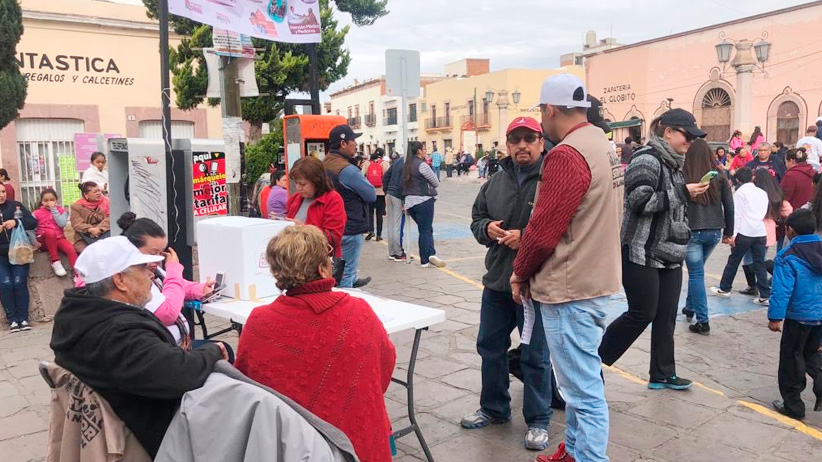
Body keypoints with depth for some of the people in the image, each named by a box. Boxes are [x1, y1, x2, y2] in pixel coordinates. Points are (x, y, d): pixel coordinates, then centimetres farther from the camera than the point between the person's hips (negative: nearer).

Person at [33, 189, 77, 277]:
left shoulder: (62, 211, 6)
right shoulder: (37, 213, 3)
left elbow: (62, 224, -12)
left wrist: (54, 210, -9)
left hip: (59, 239, 1)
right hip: (44, 241, -1)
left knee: (71, 249, -30)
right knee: (51, 232, -37)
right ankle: (55, 262, -26)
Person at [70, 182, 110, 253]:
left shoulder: (106, 202, 7)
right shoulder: (76, 206, 6)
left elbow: (110, 218, -4)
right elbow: (77, 223, -6)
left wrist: (100, 229, -21)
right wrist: (90, 229, -24)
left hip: (103, 234, 0)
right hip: (85, 239, 0)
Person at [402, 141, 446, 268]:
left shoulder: (406, 165, 11)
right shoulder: (422, 165, -12)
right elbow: (436, 183, -6)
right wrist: (429, 187, 14)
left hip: (409, 201, 7)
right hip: (423, 200, -7)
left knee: (425, 229, 12)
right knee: (426, 230, -2)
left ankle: (429, 256, 7)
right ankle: (426, 259, -4)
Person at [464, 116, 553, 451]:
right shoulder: (495, 183, 10)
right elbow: (476, 218, 17)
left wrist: (526, 238, -23)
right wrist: (486, 228, -4)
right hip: (497, 282, 7)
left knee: (535, 356, 7)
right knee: (490, 346, 18)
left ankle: (538, 421, 25)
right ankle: (493, 408, 38)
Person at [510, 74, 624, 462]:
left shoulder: (566, 154, -19)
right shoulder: (604, 146, 13)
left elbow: (544, 227, -20)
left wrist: (520, 272, -3)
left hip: (569, 287, -11)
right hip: (593, 278, 11)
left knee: (583, 388, -2)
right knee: (580, 380, 21)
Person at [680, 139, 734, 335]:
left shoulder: (683, 177, -8)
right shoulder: (719, 178, 2)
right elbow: (729, 206, 5)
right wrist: (729, 232, 15)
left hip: (692, 232, -4)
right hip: (715, 232, 4)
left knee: (696, 274, 3)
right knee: (696, 271, 24)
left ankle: (702, 321, 1)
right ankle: (690, 306, 37)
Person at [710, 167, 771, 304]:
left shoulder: (740, 192, -2)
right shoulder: (763, 193, 14)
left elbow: (737, 214, -8)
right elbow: (764, 213, 17)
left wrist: (733, 234, -8)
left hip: (744, 232, -4)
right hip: (761, 232, 4)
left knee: (733, 261, 9)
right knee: (759, 264, 5)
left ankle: (724, 288, 20)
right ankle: (765, 296, 3)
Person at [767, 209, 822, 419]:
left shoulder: (788, 257, -16)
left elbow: (782, 290, -20)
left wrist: (775, 317, -15)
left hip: (798, 318, -6)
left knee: (791, 361, 8)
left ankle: (793, 406, 16)